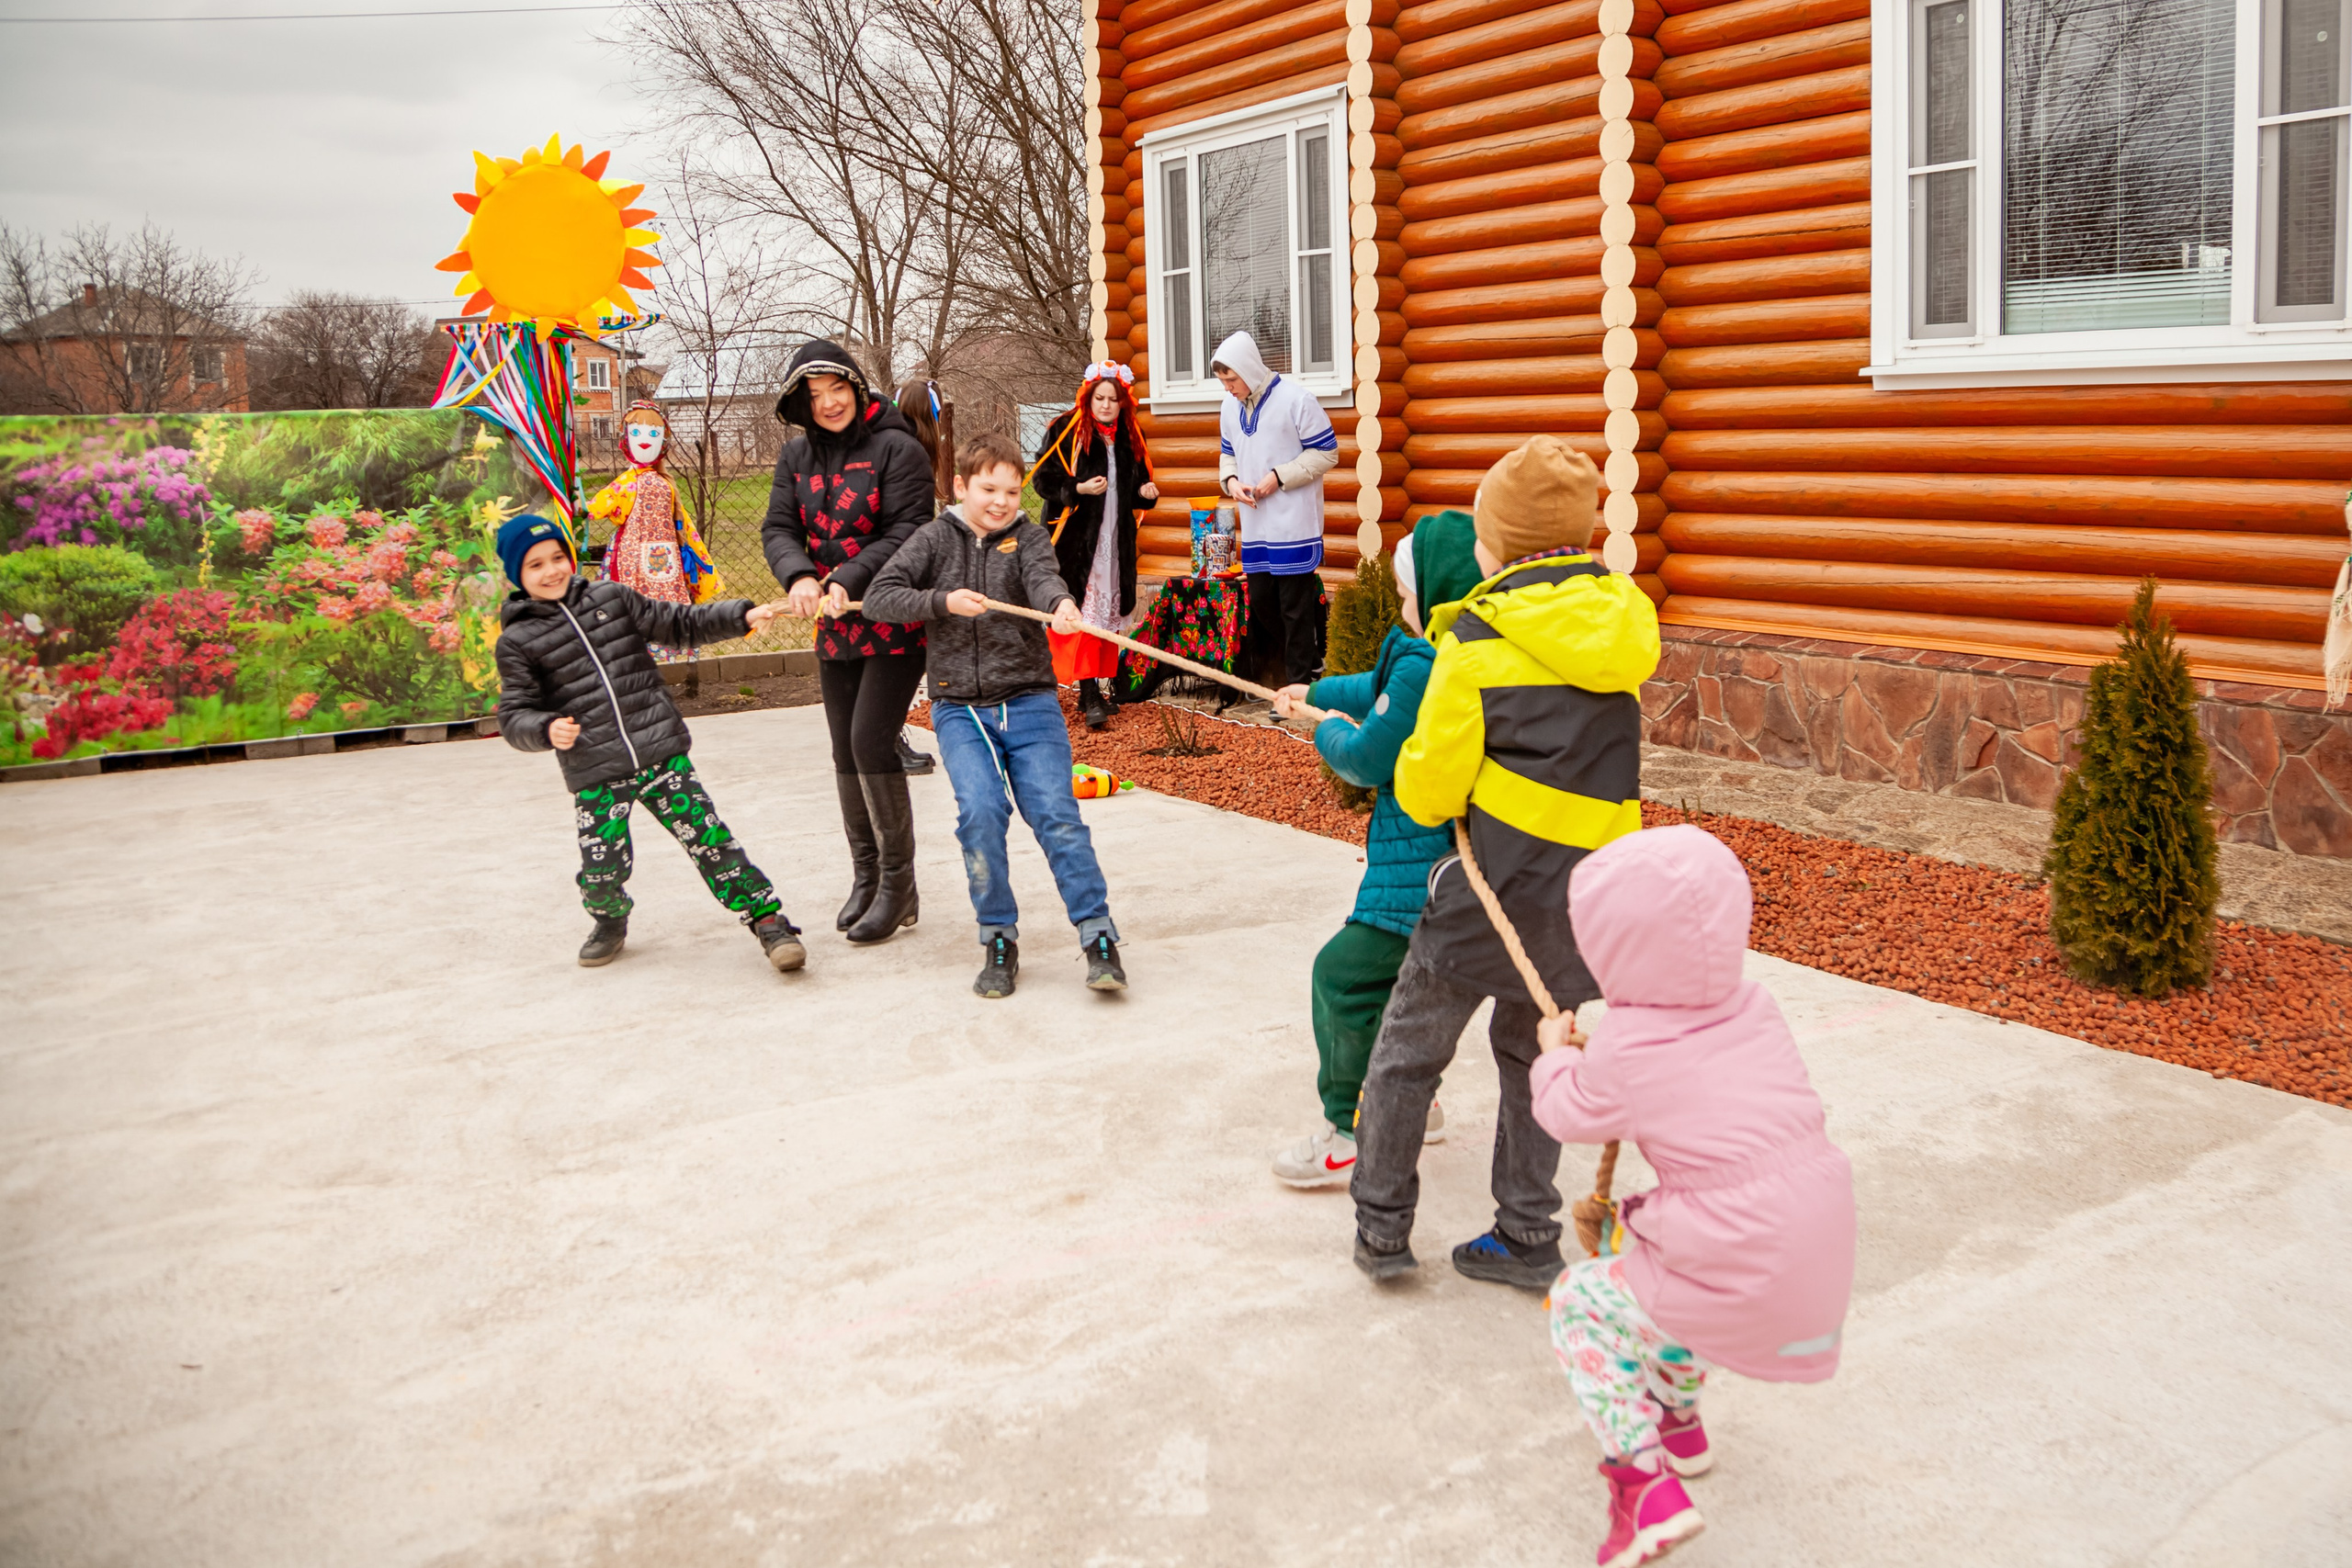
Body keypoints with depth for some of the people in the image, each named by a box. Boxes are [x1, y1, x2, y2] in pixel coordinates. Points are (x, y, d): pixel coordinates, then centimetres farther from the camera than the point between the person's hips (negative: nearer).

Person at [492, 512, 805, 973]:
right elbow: (514, 715, 1)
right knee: (602, 872, -2)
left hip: (661, 753, 1)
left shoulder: (612, 598, 10)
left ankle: (768, 920, 2)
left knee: (709, 838, -5)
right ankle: (611, 921, 32)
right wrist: (547, 730, -21)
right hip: (594, 776, -1)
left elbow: (678, 624, 15)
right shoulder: (517, 641, 3)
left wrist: (741, 616, 3)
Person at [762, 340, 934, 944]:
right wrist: (798, 577, -21)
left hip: (895, 623, -6)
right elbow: (778, 528, 0)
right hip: (835, 630, 7)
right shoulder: (797, 456, 8)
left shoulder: (896, 448, -10)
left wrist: (849, 581, -28)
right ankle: (865, 876, 25)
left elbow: (906, 531, -16)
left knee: (872, 742, -13)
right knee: (845, 752, 11)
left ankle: (898, 885, -1)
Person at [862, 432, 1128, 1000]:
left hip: (1029, 701, 0)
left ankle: (1099, 938, -3)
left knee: (1055, 812, -11)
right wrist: (942, 602, -15)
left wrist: (1061, 603, -40)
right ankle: (999, 942, -1)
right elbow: (879, 595, 0)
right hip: (959, 708, 0)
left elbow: (1042, 574, -17)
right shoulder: (937, 538, 7)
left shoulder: (1026, 535, 5)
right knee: (980, 810, -17)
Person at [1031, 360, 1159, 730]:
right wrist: (1079, 488, -21)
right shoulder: (1065, 430, -6)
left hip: (1115, 539, 6)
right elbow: (1042, 480, -7)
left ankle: (1098, 686, 17)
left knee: (1108, 612, 8)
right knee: (1080, 613, -11)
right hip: (1075, 537, -6)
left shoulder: (1130, 436, 10)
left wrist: (1145, 492, 0)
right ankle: (1089, 696, -12)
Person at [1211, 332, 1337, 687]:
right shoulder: (1230, 407, 8)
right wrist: (1230, 480, -3)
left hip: (1294, 524, -7)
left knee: (1296, 607, -2)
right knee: (1260, 601, 10)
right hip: (1255, 525, 7)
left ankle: (1299, 685, 6)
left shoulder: (1295, 399, -12)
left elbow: (1326, 452, -10)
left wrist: (1279, 476, -17)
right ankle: (1312, 656, 28)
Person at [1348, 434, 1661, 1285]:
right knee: (1533, 1050, 20)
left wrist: (1430, 797, 13)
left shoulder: (1482, 639, -13)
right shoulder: (1623, 621, 6)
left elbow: (1428, 786, -11)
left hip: (1499, 876, -6)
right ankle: (1527, 1239, 26)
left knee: (1409, 1048, 12)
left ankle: (1381, 1229, 19)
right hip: (1594, 881, 6)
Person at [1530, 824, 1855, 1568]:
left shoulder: (1627, 1051, -13)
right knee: (1647, 1237, 31)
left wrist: (1555, 1051, 25)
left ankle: (1646, 1481, 3)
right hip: (1825, 1268, 7)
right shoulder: (1757, 1011, 3)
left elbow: (1569, 1116, 6)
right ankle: (1679, 1421, 45)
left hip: (1739, 1293, -7)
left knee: (1581, 1299, 13)